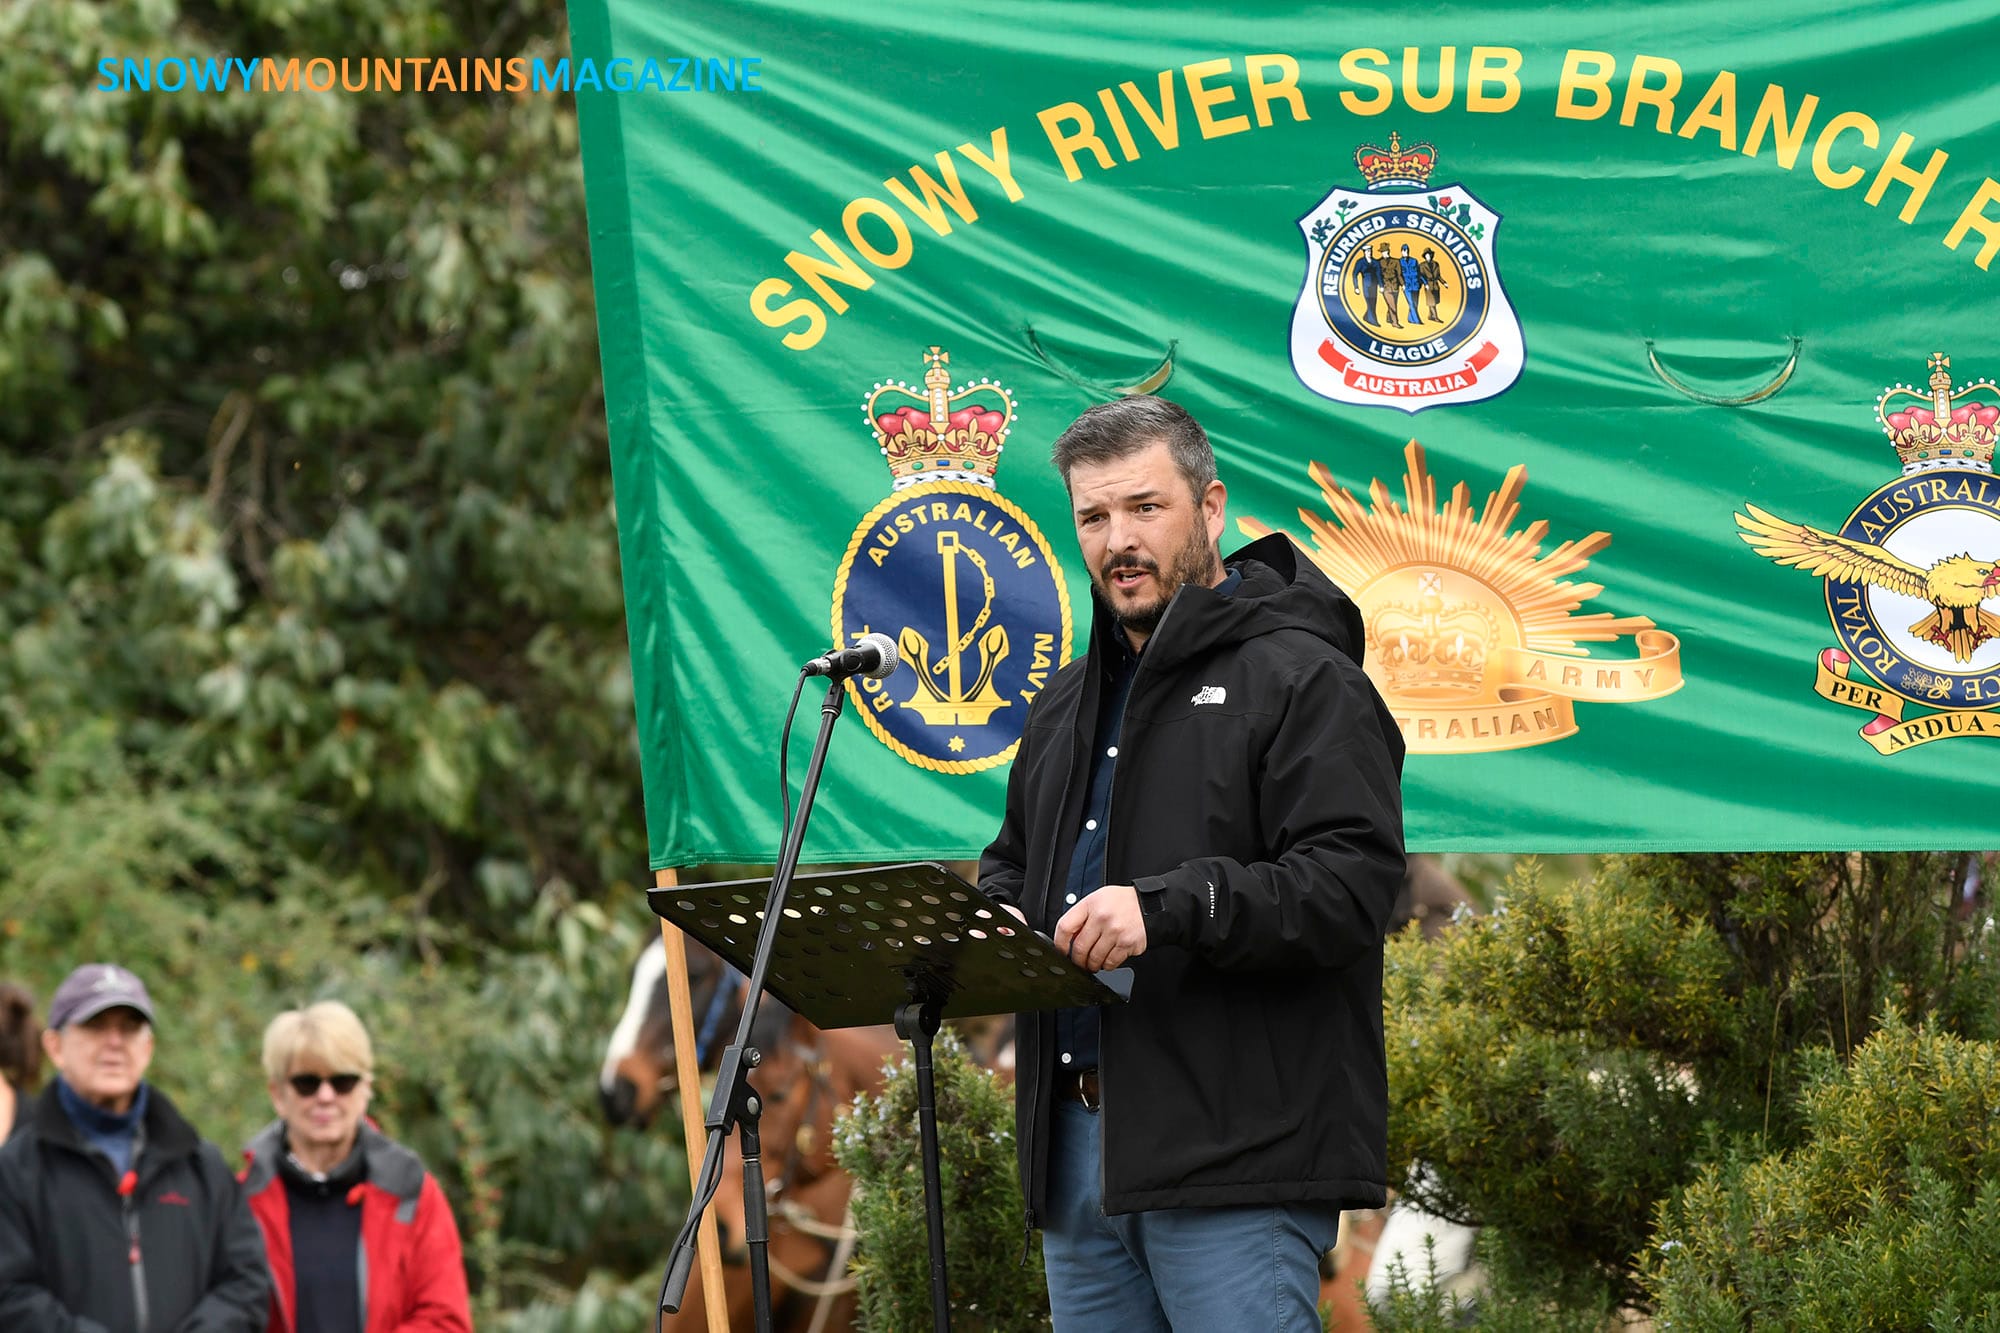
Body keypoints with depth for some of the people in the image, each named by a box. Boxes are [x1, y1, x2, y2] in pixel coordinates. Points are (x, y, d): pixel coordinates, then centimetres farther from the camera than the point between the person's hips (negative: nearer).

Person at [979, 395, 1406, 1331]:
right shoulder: (1067, 708, 22)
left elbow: (1352, 880, -17)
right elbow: (1012, 863, 31)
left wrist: (1170, 908, -27)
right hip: (1077, 1140, 8)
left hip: (1235, 1150, -8)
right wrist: (1000, 921, 6)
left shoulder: (1301, 680, -6)